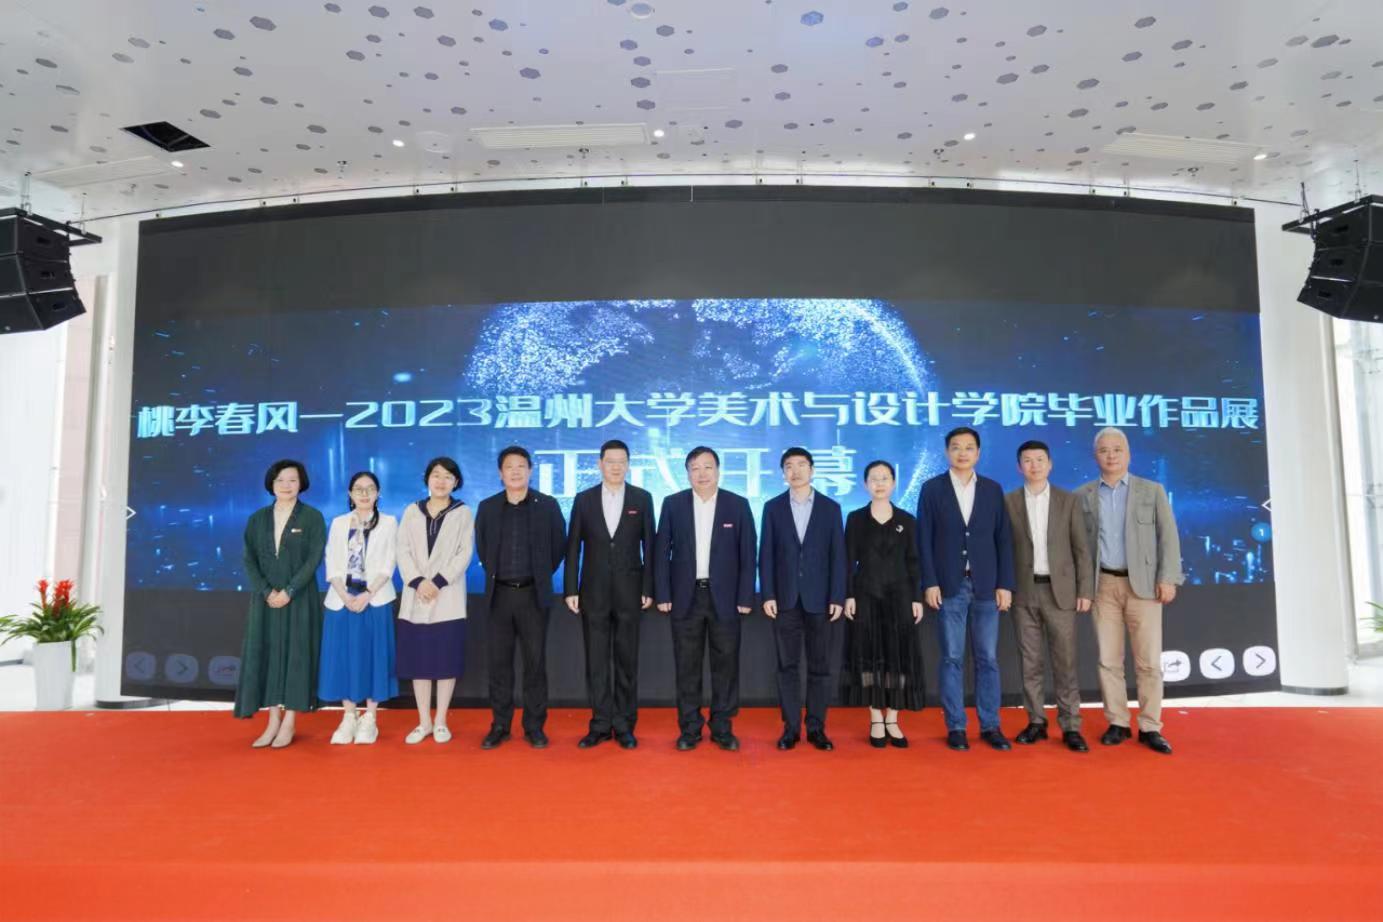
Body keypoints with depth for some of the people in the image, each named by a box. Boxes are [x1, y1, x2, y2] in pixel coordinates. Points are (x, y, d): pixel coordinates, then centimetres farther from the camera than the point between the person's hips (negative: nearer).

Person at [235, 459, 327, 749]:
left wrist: (289, 591, -16)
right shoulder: (258, 519, 9)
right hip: (265, 599, 3)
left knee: (295, 655, -2)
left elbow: (314, 559, -8)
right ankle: (273, 721, 10)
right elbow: (249, 559, 3)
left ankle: (289, 723, 4)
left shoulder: (312, 517, -1)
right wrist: (267, 592, -11)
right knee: (266, 655, 3)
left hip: (299, 599, -3)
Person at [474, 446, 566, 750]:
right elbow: (482, 547, 16)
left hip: (534, 594, -2)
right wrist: (494, 573, 12)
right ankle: (499, 726, 16)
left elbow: (559, 545, 5)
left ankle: (534, 726, 13)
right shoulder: (487, 507, 5)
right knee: (499, 662, 6)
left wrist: (542, 575, 6)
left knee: (535, 662, 3)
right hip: (499, 594, 2)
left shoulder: (548, 505, -1)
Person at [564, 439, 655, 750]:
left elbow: (649, 546, 2)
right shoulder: (584, 499, 4)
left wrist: (648, 589, -3)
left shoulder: (642, 498, 2)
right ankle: (601, 724, 14)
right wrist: (570, 590, -2)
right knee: (596, 660, 5)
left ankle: (624, 725, 15)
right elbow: (573, 547, 4)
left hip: (629, 591, -1)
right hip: (594, 591, 1)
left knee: (626, 660, 5)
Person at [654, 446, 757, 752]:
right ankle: (690, 728, 18)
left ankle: (722, 728, 18)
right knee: (687, 666, 7)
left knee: (725, 664, 6)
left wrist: (745, 598, -5)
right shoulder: (672, 504, 2)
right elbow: (661, 552, 3)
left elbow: (747, 555, 0)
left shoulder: (738, 505, 0)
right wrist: (662, 595, -3)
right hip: (685, 597, 1)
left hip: (724, 597, 0)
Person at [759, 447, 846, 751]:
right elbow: (766, 554, 2)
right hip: (785, 598, 0)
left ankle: (816, 728, 14)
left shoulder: (830, 507, 4)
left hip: (819, 598, 0)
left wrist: (837, 597, -6)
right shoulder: (773, 507, 5)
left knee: (819, 666, 5)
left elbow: (838, 555, 1)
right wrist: (768, 595, -6)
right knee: (788, 665, 5)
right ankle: (791, 727, 12)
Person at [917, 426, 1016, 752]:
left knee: (987, 658, 6)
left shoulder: (993, 489, 8)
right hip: (949, 586, -2)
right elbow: (924, 541, -1)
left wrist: (1005, 584, -1)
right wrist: (930, 583, -8)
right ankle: (955, 727, 11)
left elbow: (1003, 540, 6)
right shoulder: (932, 489, 2)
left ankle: (990, 725, 15)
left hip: (986, 586, 2)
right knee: (952, 658, 3)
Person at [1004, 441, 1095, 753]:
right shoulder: (1008, 502, 3)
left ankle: (1070, 727, 9)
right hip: (1023, 592, 1)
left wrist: (1085, 590, -3)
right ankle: (1036, 722, 16)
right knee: (1030, 662, 6)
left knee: (1065, 662, 1)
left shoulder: (1068, 501, 3)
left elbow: (1081, 549, 2)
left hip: (1060, 591, 0)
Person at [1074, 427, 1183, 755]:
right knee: (1108, 659, 3)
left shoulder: (1152, 491, 6)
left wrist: (1168, 578, -9)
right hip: (1103, 585, 1)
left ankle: (1150, 728, 9)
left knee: (1149, 661, 0)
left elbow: (1168, 536, 1)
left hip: (1142, 584, -1)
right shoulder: (1083, 495, 7)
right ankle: (1117, 724, 13)